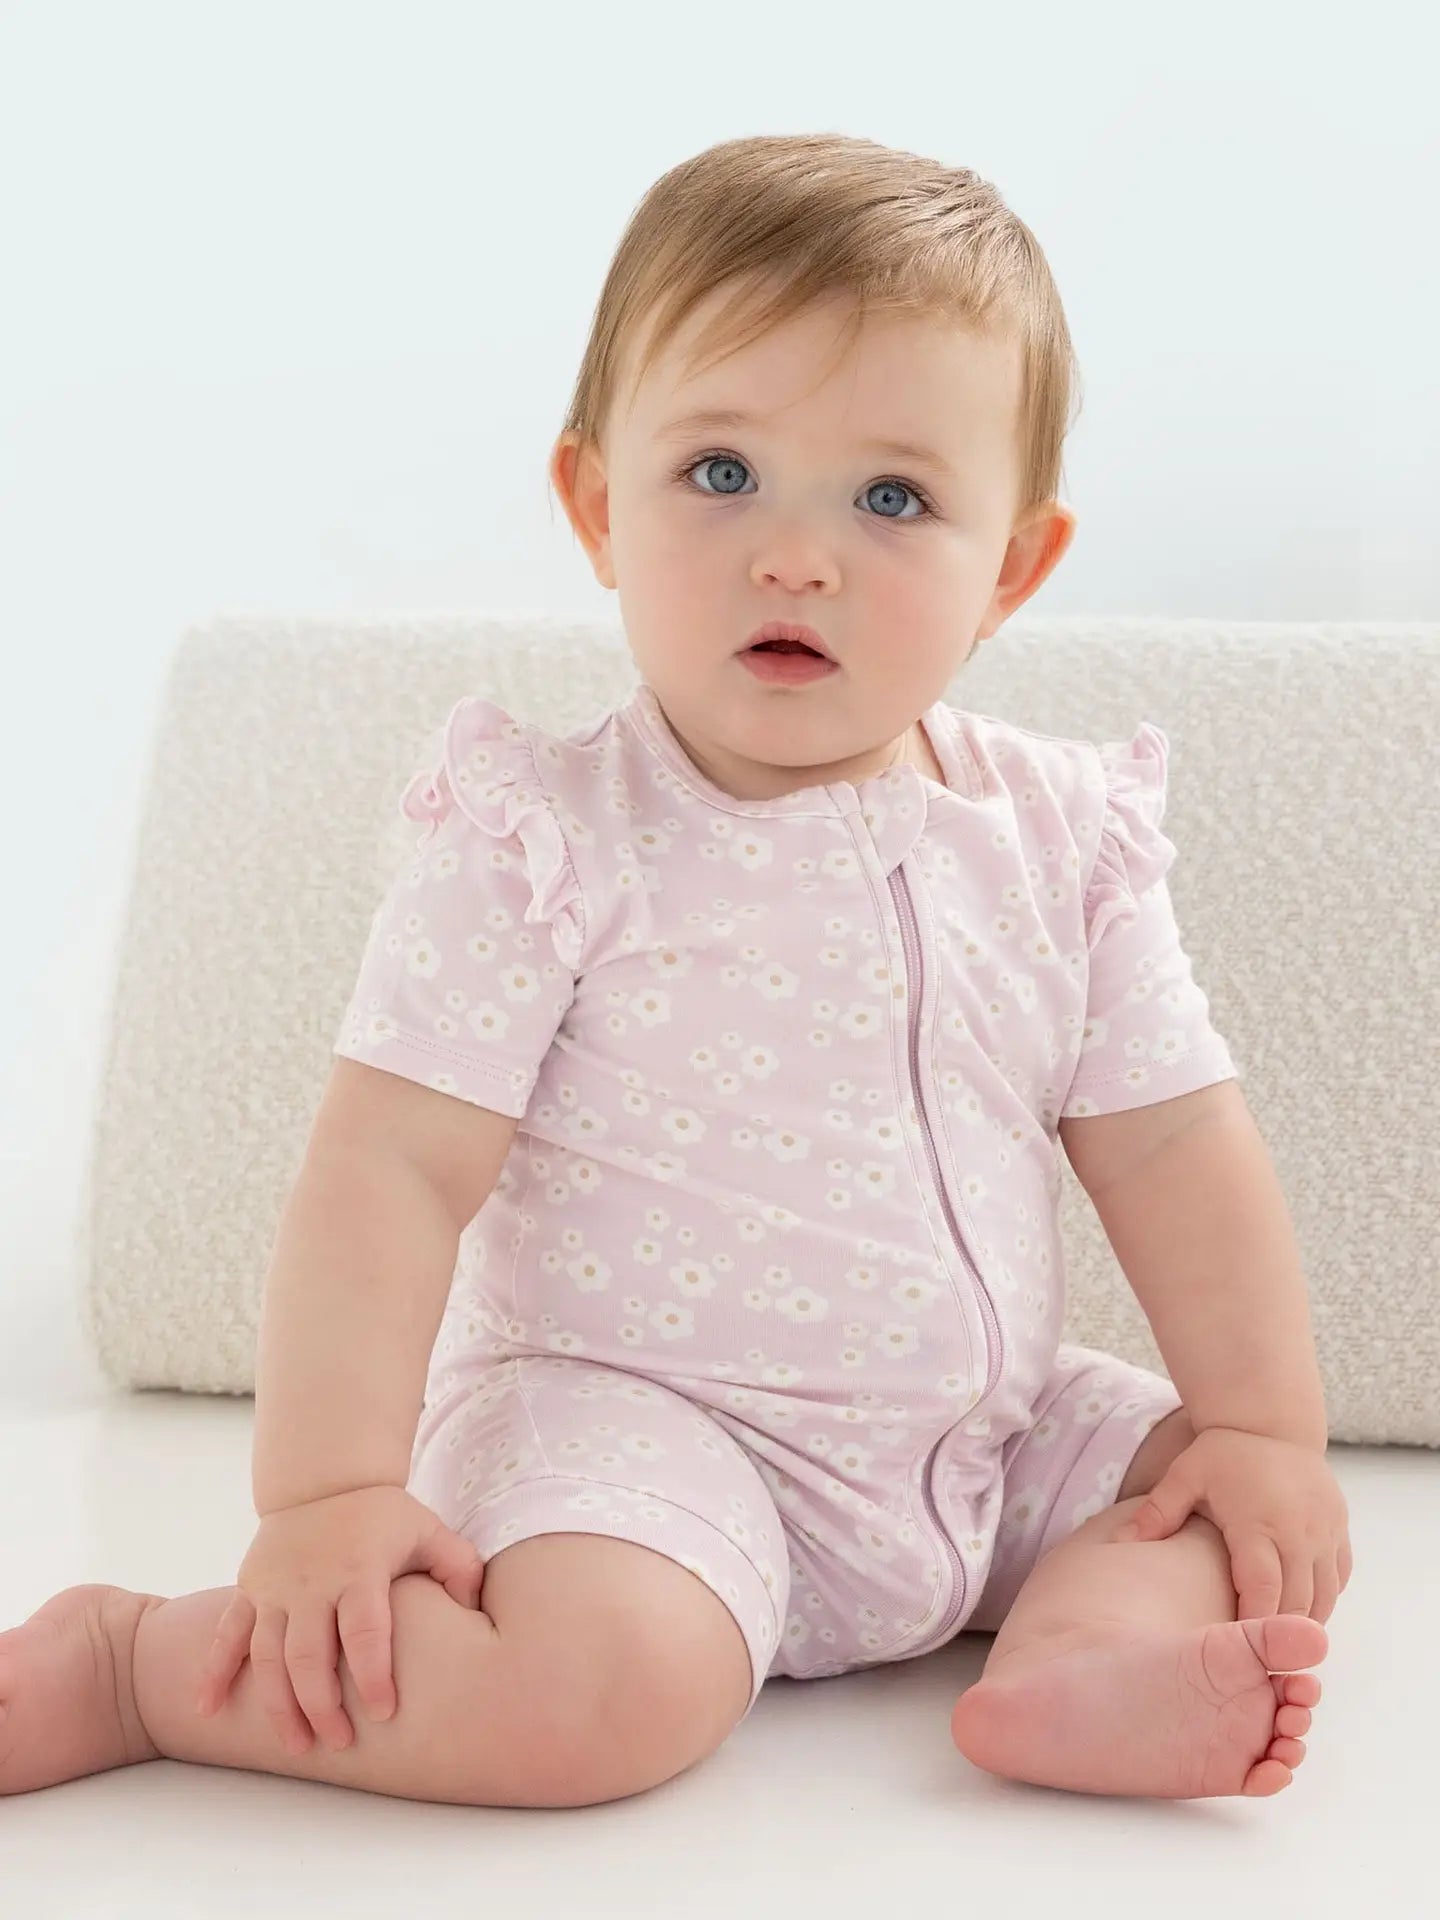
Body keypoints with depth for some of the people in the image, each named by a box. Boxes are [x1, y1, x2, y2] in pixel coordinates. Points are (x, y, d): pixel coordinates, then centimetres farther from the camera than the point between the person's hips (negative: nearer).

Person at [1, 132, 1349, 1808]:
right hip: (628, 1417, -6)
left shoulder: (1059, 837, 1)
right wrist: (326, 1495, -23)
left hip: (983, 1450, 6)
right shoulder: (545, 845, -13)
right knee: (610, 1688, -32)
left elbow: (1172, 1142, 6)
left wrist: (1267, 1427, 1)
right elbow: (390, 1170, -17)